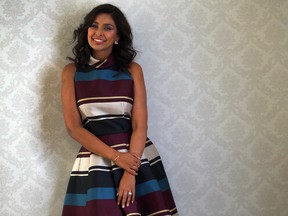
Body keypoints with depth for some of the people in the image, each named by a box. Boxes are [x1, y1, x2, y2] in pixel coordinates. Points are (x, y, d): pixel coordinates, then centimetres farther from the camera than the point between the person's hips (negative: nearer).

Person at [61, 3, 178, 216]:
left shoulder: (132, 69, 1)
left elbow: (140, 126, -4)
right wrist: (115, 156, -12)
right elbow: (73, 127, -4)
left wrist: (130, 172, -15)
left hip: (136, 156, 0)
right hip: (95, 160, 0)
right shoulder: (72, 71, 2)